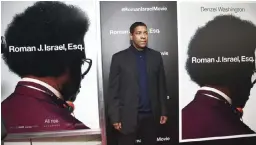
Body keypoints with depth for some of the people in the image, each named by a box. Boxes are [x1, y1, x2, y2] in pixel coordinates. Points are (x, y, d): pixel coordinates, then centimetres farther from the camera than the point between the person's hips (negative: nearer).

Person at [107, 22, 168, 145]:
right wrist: (115, 117, -8)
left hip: (151, 115, 3)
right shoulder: (119, 58, -3)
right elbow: (113, 90, -4)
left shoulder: (156, 56, 5)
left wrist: (163, 111, 7)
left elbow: (161, 86, 8)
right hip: (127, 116, -2)